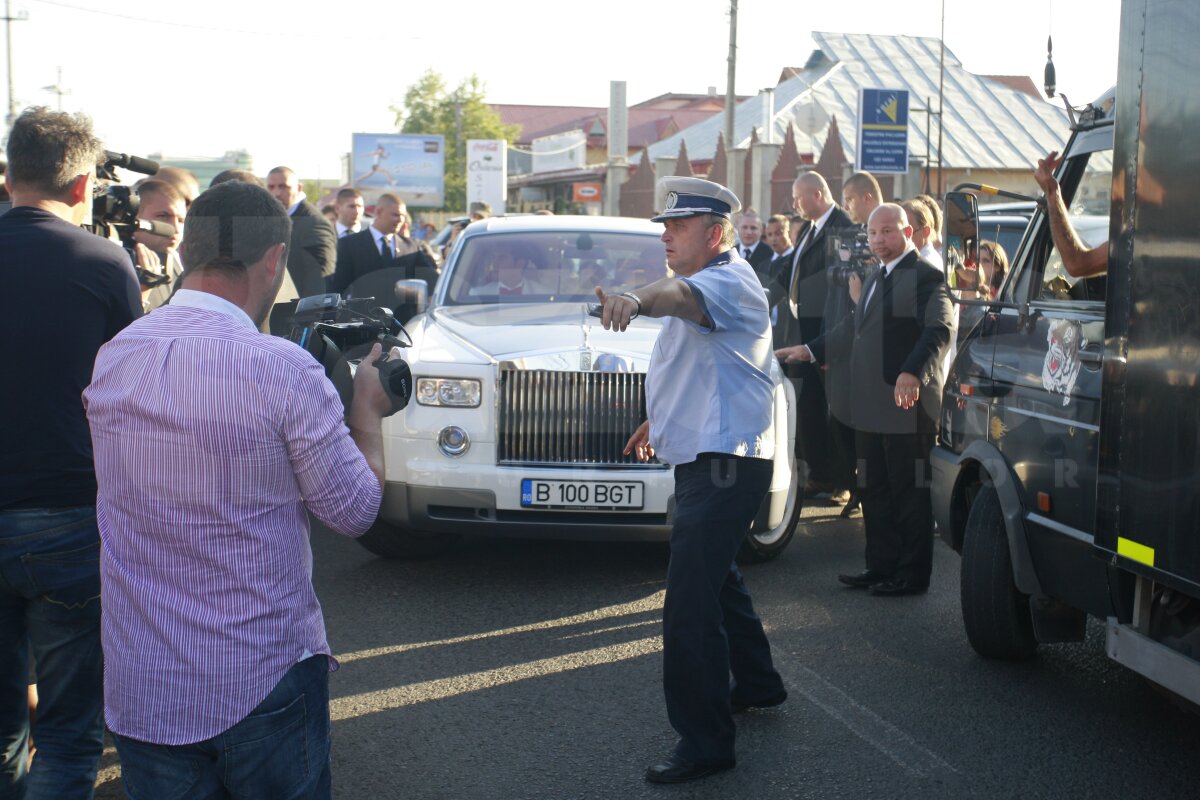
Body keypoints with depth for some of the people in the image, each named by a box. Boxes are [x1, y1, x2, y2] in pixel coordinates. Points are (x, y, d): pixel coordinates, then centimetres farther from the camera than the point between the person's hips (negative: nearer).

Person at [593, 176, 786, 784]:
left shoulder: (730, 281, -16)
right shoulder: (698, 286, 19)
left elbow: (683, 295, -40)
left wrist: (635, 300, -59)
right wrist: (660, 419, 29)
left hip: (725, 465, -12)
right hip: (704, 456, 12)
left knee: (690, 603, -14)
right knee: (716, 576, 25)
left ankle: (705, 741, -7)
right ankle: (756, 682, 43)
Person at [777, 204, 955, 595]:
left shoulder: (926, 276, -10)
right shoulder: (875, 280, 21)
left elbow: (940, 329, -23)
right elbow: (852, 328, 32)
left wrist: (913, 373, -36)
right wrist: (810, 350, 30)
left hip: (908, 406, -9)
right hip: (872, 408, 9)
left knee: (910, 493, 0)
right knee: (875, 492, 14)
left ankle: (912, 574, 8)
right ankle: (881, 566, 23)